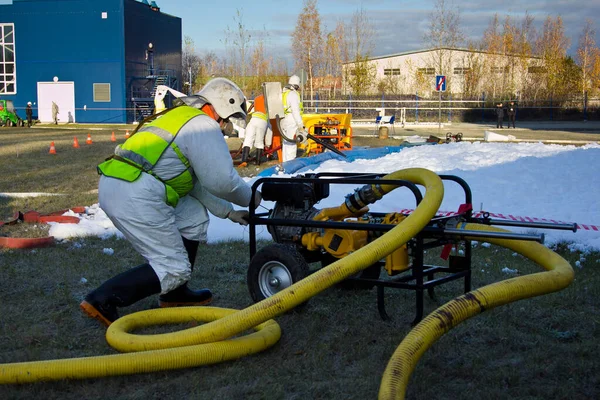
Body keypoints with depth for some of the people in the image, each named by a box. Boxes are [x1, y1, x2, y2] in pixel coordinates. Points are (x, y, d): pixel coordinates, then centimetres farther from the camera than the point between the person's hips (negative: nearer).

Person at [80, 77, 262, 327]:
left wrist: (227, 211, 33)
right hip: (136, 196, -10)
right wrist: (249, 199, 14)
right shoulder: (204, 125, -1)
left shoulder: (181, 118, 29)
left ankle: (174, 293, 26)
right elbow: (222, 180, -6)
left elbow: (197, 182, 32)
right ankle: (102, 301, -9)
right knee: (173, 268, -2)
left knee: (195, 217, 22)